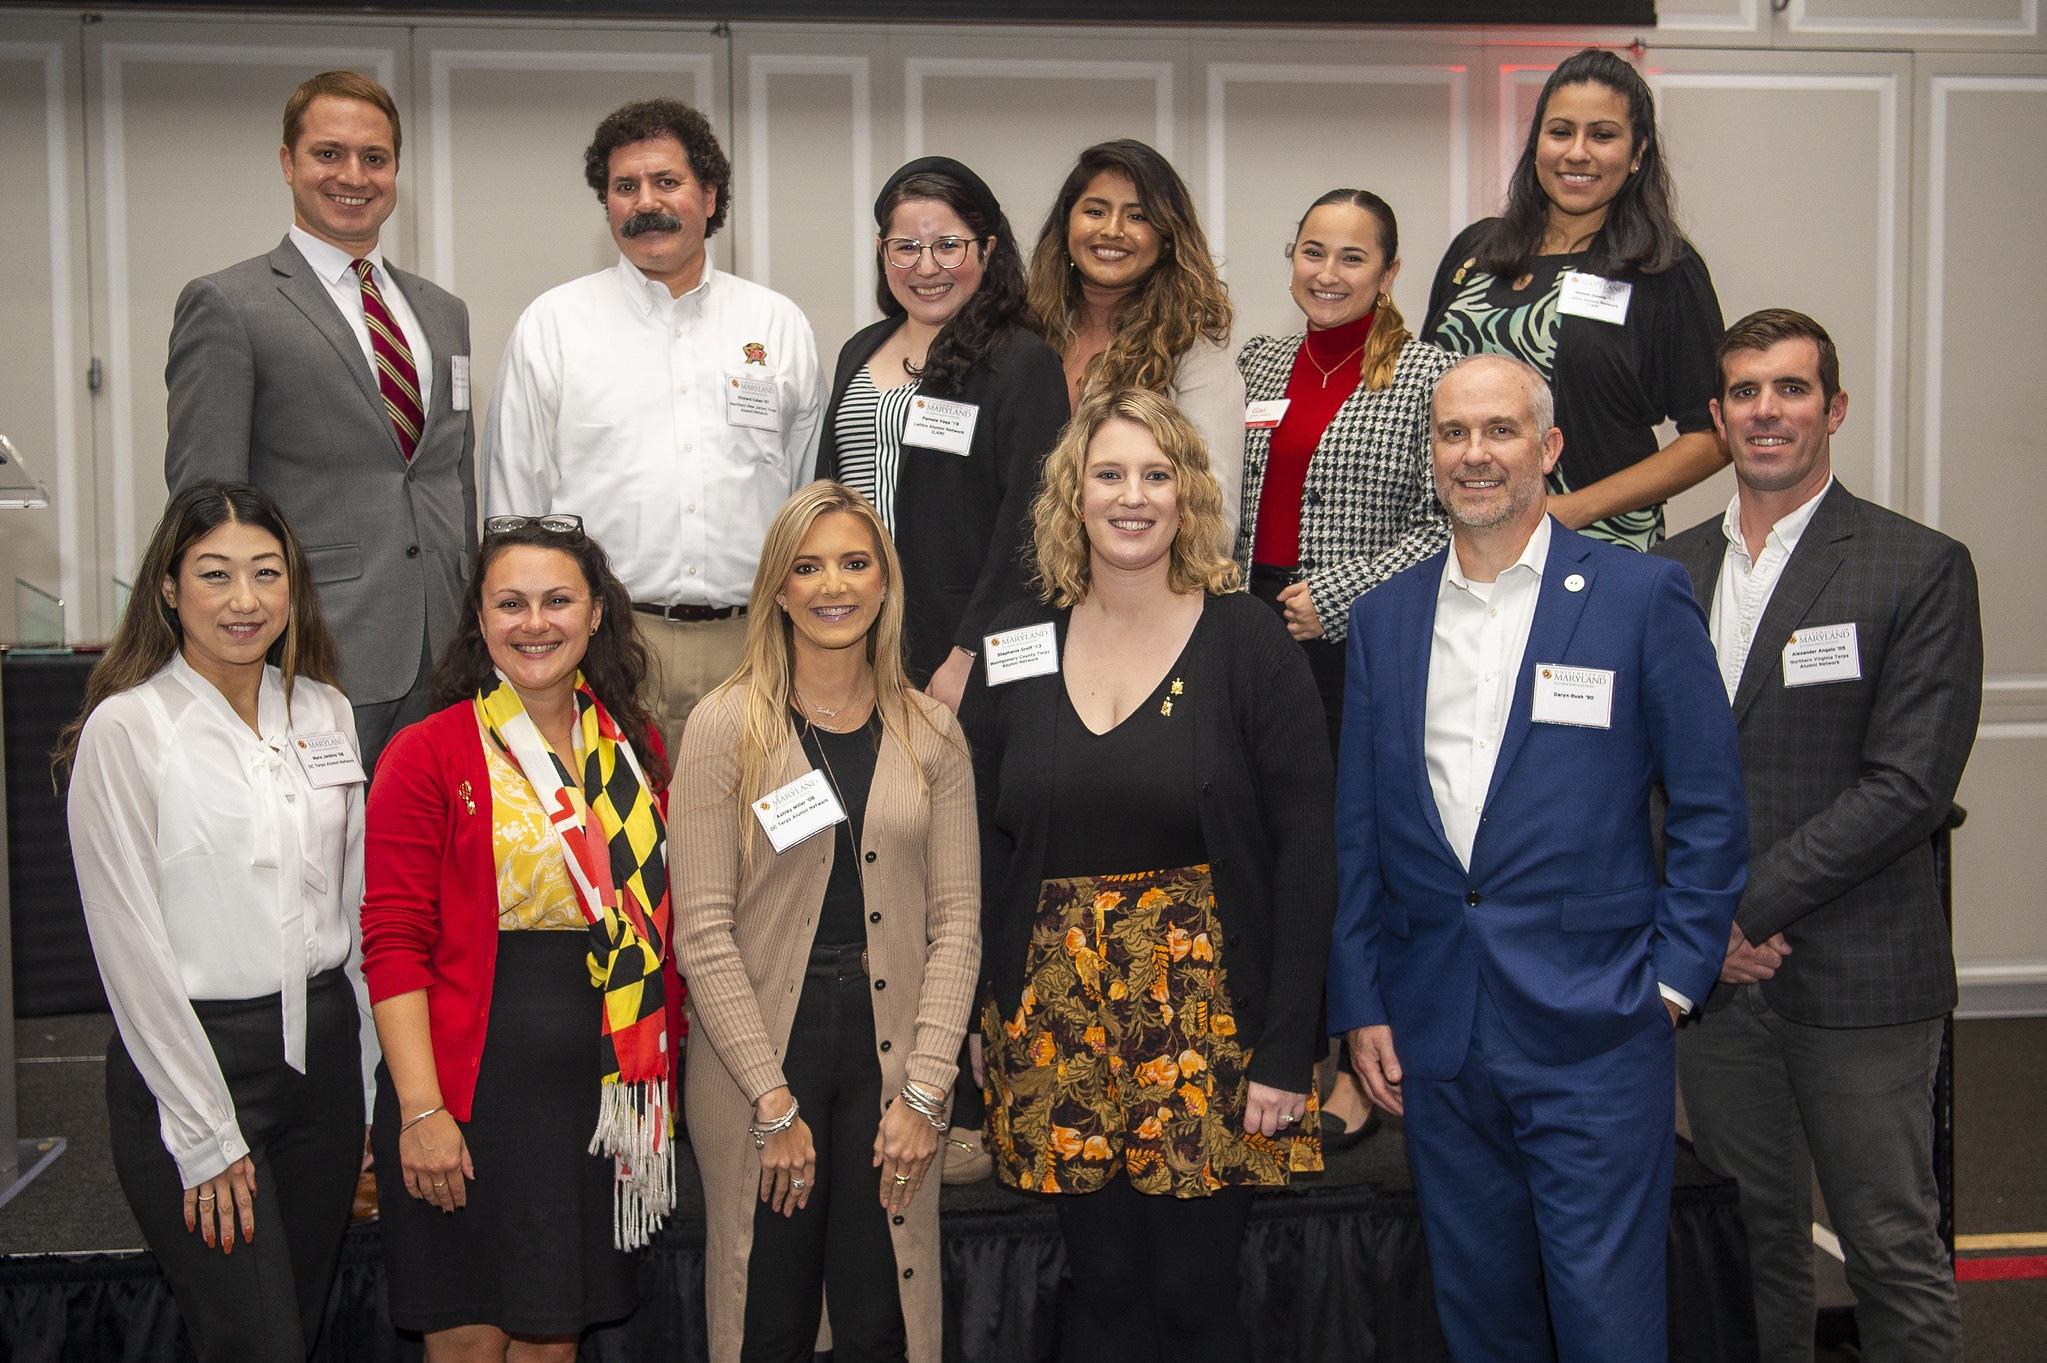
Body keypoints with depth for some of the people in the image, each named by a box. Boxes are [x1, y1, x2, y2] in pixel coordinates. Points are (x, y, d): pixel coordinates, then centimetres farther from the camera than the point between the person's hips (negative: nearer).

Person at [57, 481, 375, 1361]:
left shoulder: (325, 712, 7)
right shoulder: (126, 727, -9)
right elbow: (131, 949, -11)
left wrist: (370, 1075, 10)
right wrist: (205, 1137, -11)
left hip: (322, 1048, 5)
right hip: (188, 1056, -5)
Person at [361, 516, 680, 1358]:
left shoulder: (636, 746, 9)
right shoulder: (429, 754, -5)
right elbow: (393, 944, -8)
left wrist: (658, 1072, 9)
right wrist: (420, 1111, -15)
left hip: (599, 1090, 4)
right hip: (468, 1091, -4)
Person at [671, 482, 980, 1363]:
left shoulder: (930, 733, 4)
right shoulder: (725, 726, -4)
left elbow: (956, 922, 3)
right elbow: (704, 929, -7)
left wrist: (924, 1091, -5)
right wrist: (772, 1102, -10)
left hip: (889, 1053, 2)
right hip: (757, 1059, -2)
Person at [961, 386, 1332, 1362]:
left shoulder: (1248, 642, -4)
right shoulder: (1015, 645, 4)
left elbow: (1305, 853, -7)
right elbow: (981, 848, 8)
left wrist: (1285, 1053, -11)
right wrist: (992, 1020, 2)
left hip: (1208, 1017, -2)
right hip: (1056, 1022, 3)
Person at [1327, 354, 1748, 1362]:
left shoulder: (1643, 597, -3)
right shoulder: (1383, 617, 9)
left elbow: (1710, 808, -1)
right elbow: (1356, 827, 11)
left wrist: (1670, 978, -5)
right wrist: (1359, 1005, 7)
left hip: (1594, 1036, -4)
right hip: (1434, 1042, 4)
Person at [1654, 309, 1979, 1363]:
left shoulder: (1921, 569, -4)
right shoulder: (1670, 572, 10)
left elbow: (1909, 783, -12)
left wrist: (1752, 907, -14)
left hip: (1857, 974, -4)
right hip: (1710, 965, 4)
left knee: (1894, 1252, 4)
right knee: (1752, 1237, 13)